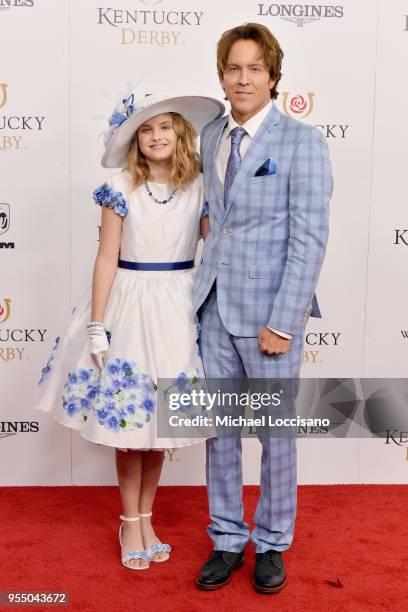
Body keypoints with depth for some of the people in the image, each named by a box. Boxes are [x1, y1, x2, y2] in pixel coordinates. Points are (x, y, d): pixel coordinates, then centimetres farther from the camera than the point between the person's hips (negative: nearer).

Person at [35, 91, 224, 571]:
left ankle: (145, 518, 29)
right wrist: (96, 325, -7)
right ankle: (130, 523, 23)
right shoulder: (121, 187, -3)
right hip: (129, 305, -1)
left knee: (160, 418, 10)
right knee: (129, 419, 5)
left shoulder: (200, 187, 1)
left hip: (179, 309, 1)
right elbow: (107, 258, -4)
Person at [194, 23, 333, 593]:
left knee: (276, 432, 8)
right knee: (219, 427, 12)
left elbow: (310, 239, -13)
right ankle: (227, 540, 29)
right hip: (216, 304, 5)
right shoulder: (211, 136, 10)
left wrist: (282, 323, -16)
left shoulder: (302, 141, -9)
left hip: (270, 310, -5)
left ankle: (271, 544, 28)